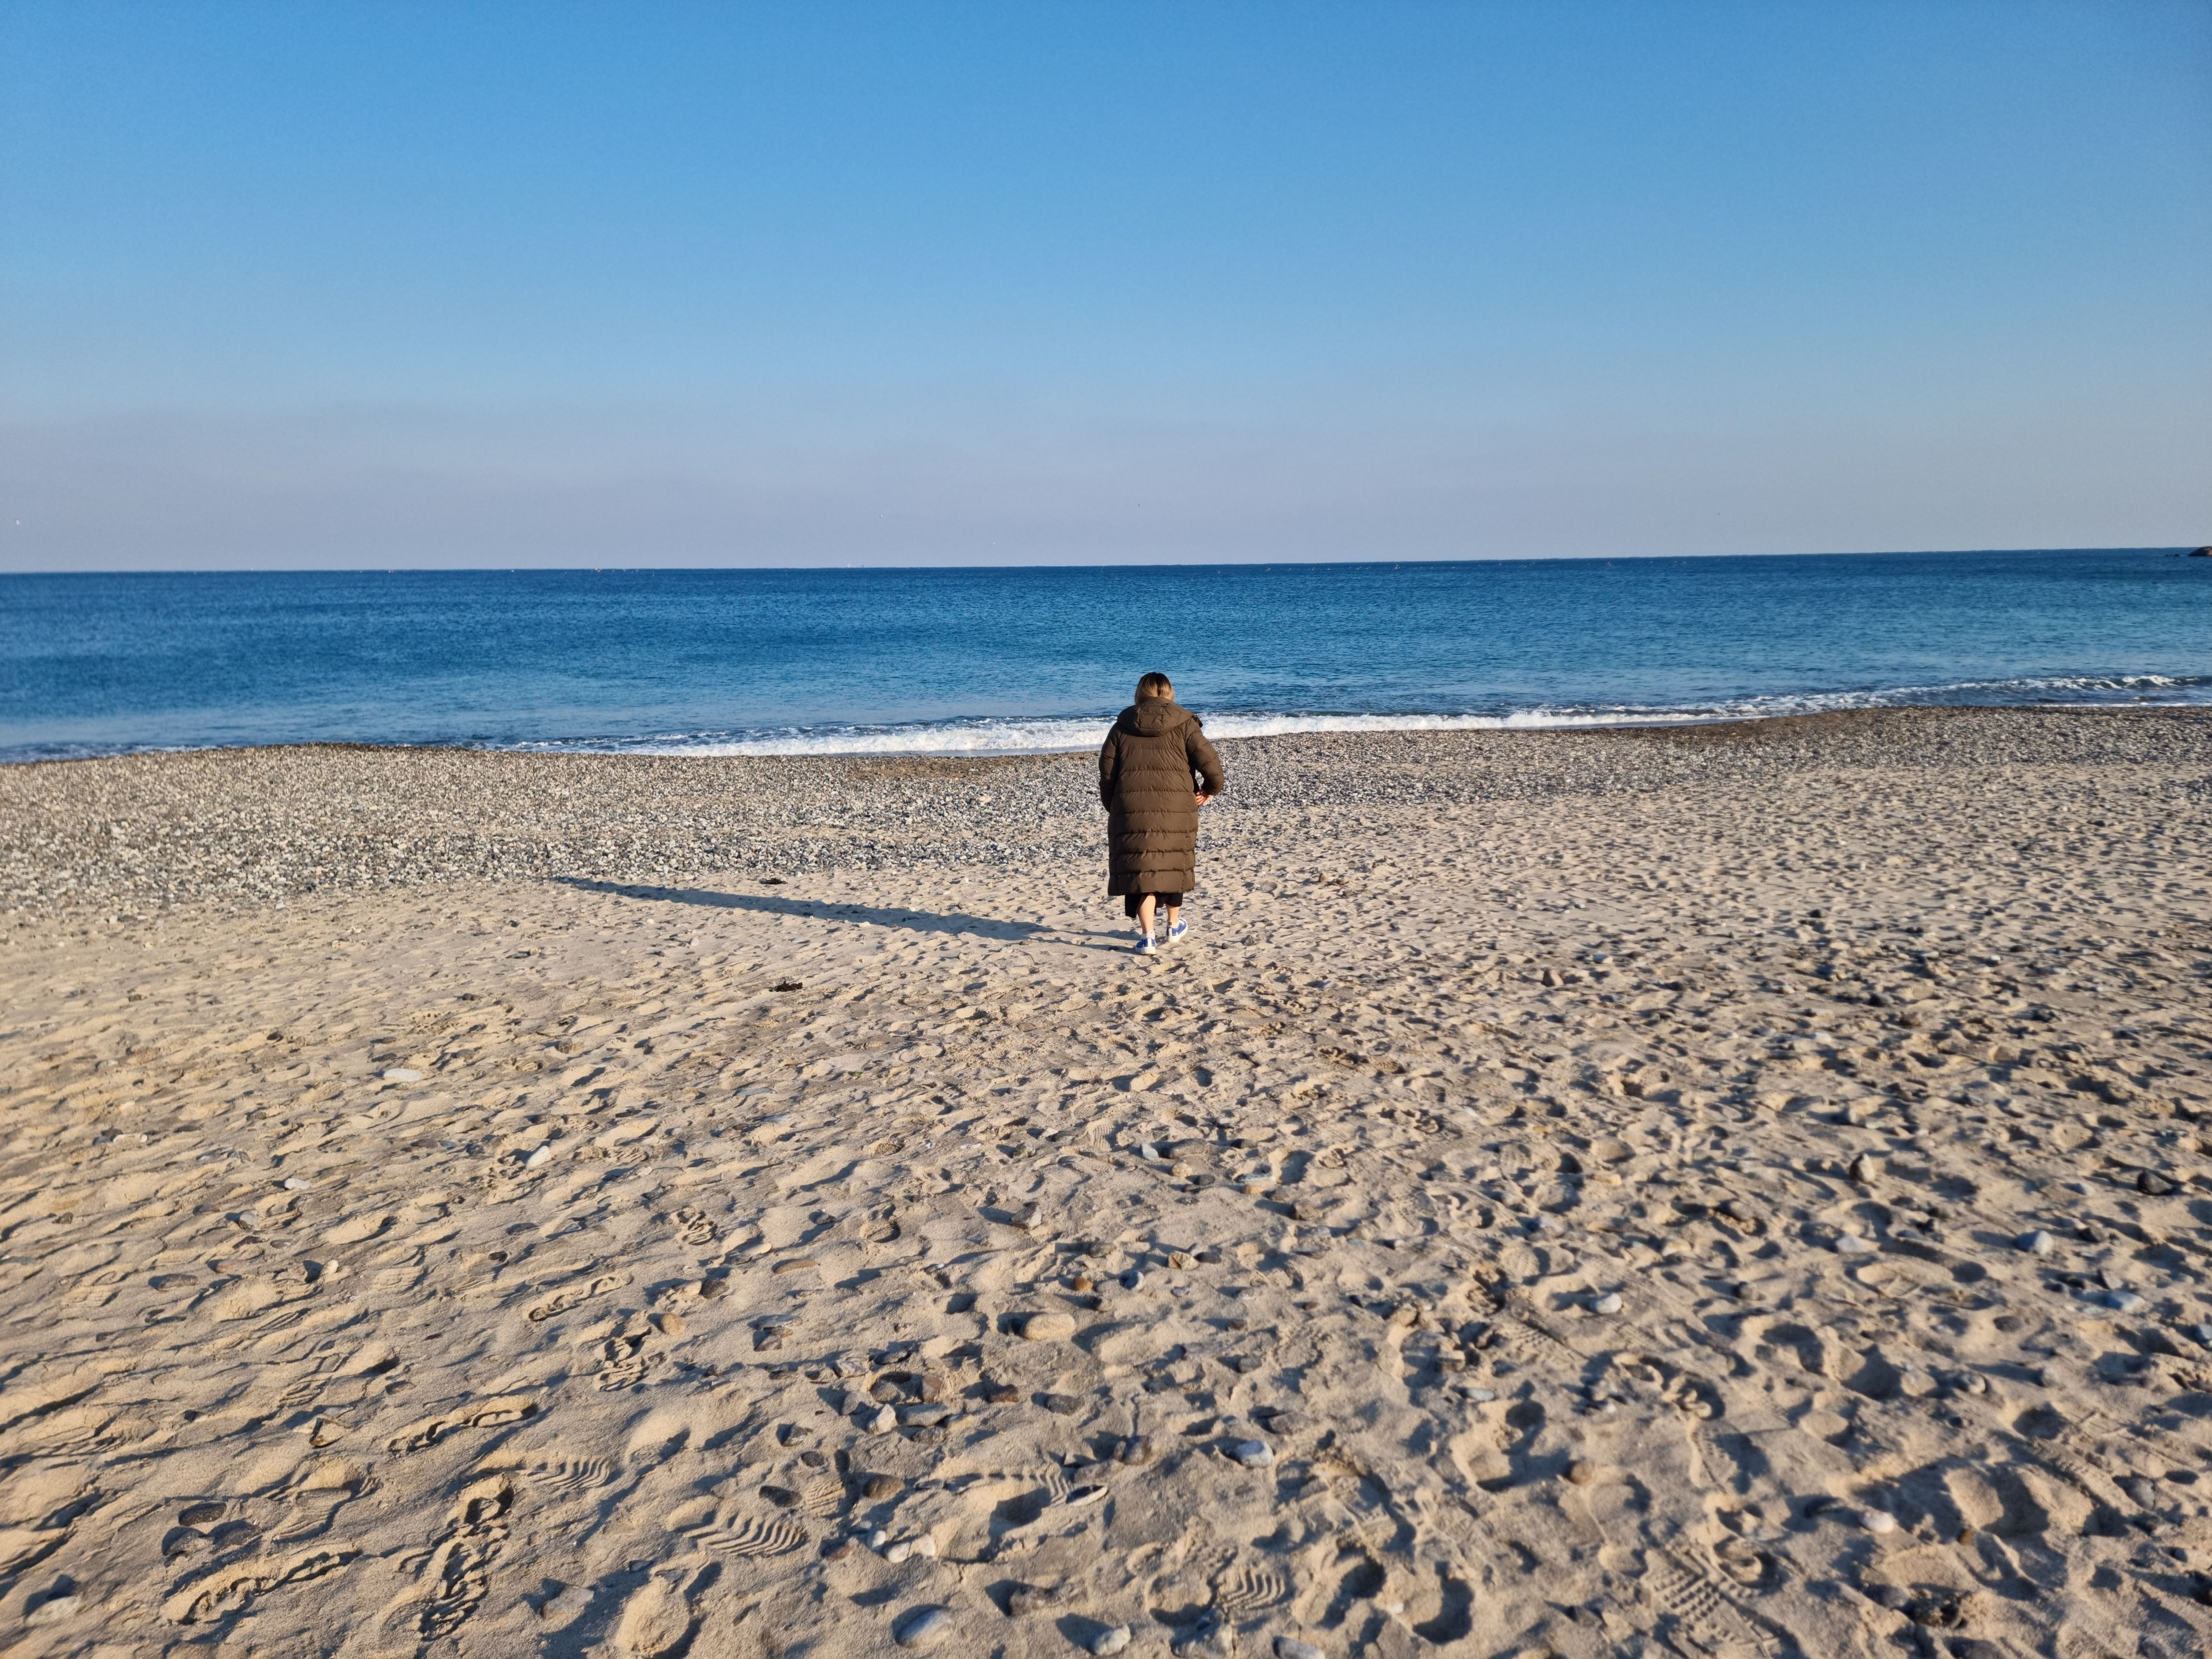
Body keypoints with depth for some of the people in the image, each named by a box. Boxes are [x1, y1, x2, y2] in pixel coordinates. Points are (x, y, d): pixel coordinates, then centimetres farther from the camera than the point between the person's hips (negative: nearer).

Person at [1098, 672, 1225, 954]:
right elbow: (1210, 762, -5)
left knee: (1141, 870, 2)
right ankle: (1174, 926, 33)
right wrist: (1210, 790, 12)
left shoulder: (1122, 727, 8)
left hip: (1132, 809, 0)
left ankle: (1147, 936, -7)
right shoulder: (1184, 724, 3)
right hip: (1176, 809, 0)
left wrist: (1112, 806, 16)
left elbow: (1106, 771, 5)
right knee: (1174, 866, 17)